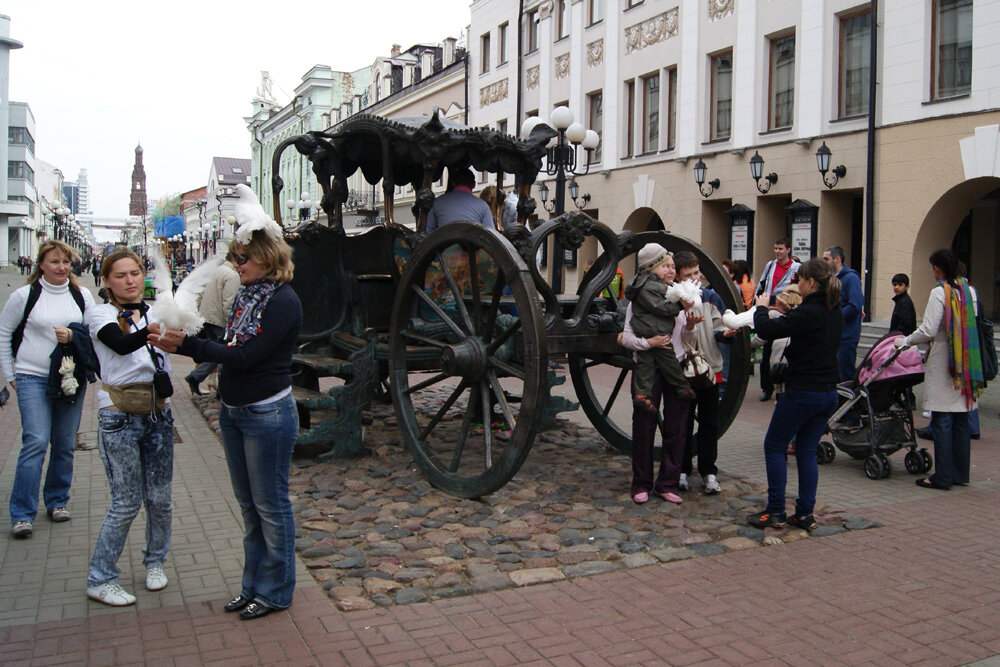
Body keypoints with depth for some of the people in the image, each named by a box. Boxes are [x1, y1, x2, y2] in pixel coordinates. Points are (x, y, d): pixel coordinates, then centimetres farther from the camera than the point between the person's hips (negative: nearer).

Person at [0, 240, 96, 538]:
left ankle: (57, 501, 25)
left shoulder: (82, 295, 6)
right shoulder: (24, 295, 0)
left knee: (65, 444, 8)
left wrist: (73, 335, -11)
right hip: (33, 379, -3)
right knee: (35, 442, -10)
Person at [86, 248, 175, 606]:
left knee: (160, 498, 8)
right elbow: (121, 345, -25)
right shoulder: (101, 314, -4)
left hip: (158, 413, 4)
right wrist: (151, 331, -44)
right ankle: (100, 580, 14)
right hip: (120, 417, -4)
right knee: (126, 503, -2)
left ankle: (155, 562, 31)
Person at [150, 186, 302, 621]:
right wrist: (182, 345, -6)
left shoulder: (283, 301, -16)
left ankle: (275, 591, 19)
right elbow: (228, 349, 8)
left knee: (270, 504, 4)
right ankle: (253, 585, 31)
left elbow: (247, 356, -22)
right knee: (248, 504, 17)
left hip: (268, 414, -8)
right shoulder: (246, 295, 9)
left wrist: (187, 344, -21)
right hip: (233, 412, 8)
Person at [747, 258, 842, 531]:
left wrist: (761, 307, -1)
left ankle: (775, 511, 8)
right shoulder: (835, 312, 7)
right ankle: (805, 514, 16)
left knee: (774, 447, 6)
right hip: (829, 393, 8)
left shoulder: (808, 313, -19)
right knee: (807, 452, 14)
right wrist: (788, 312, 17)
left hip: (803, 392, -8)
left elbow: (766, 331, -19)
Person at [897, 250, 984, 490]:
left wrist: (905, 342, -2)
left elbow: (928, 331, -17)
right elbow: (972, 325, 17)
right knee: (961, 419, 12)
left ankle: (943, 476, 0)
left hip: (943, 361, -7)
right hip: (966, 363, 7)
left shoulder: (940, 292, -12)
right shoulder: (969, 290, 9)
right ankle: (961, 473, 18)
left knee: (942, 420, -3)